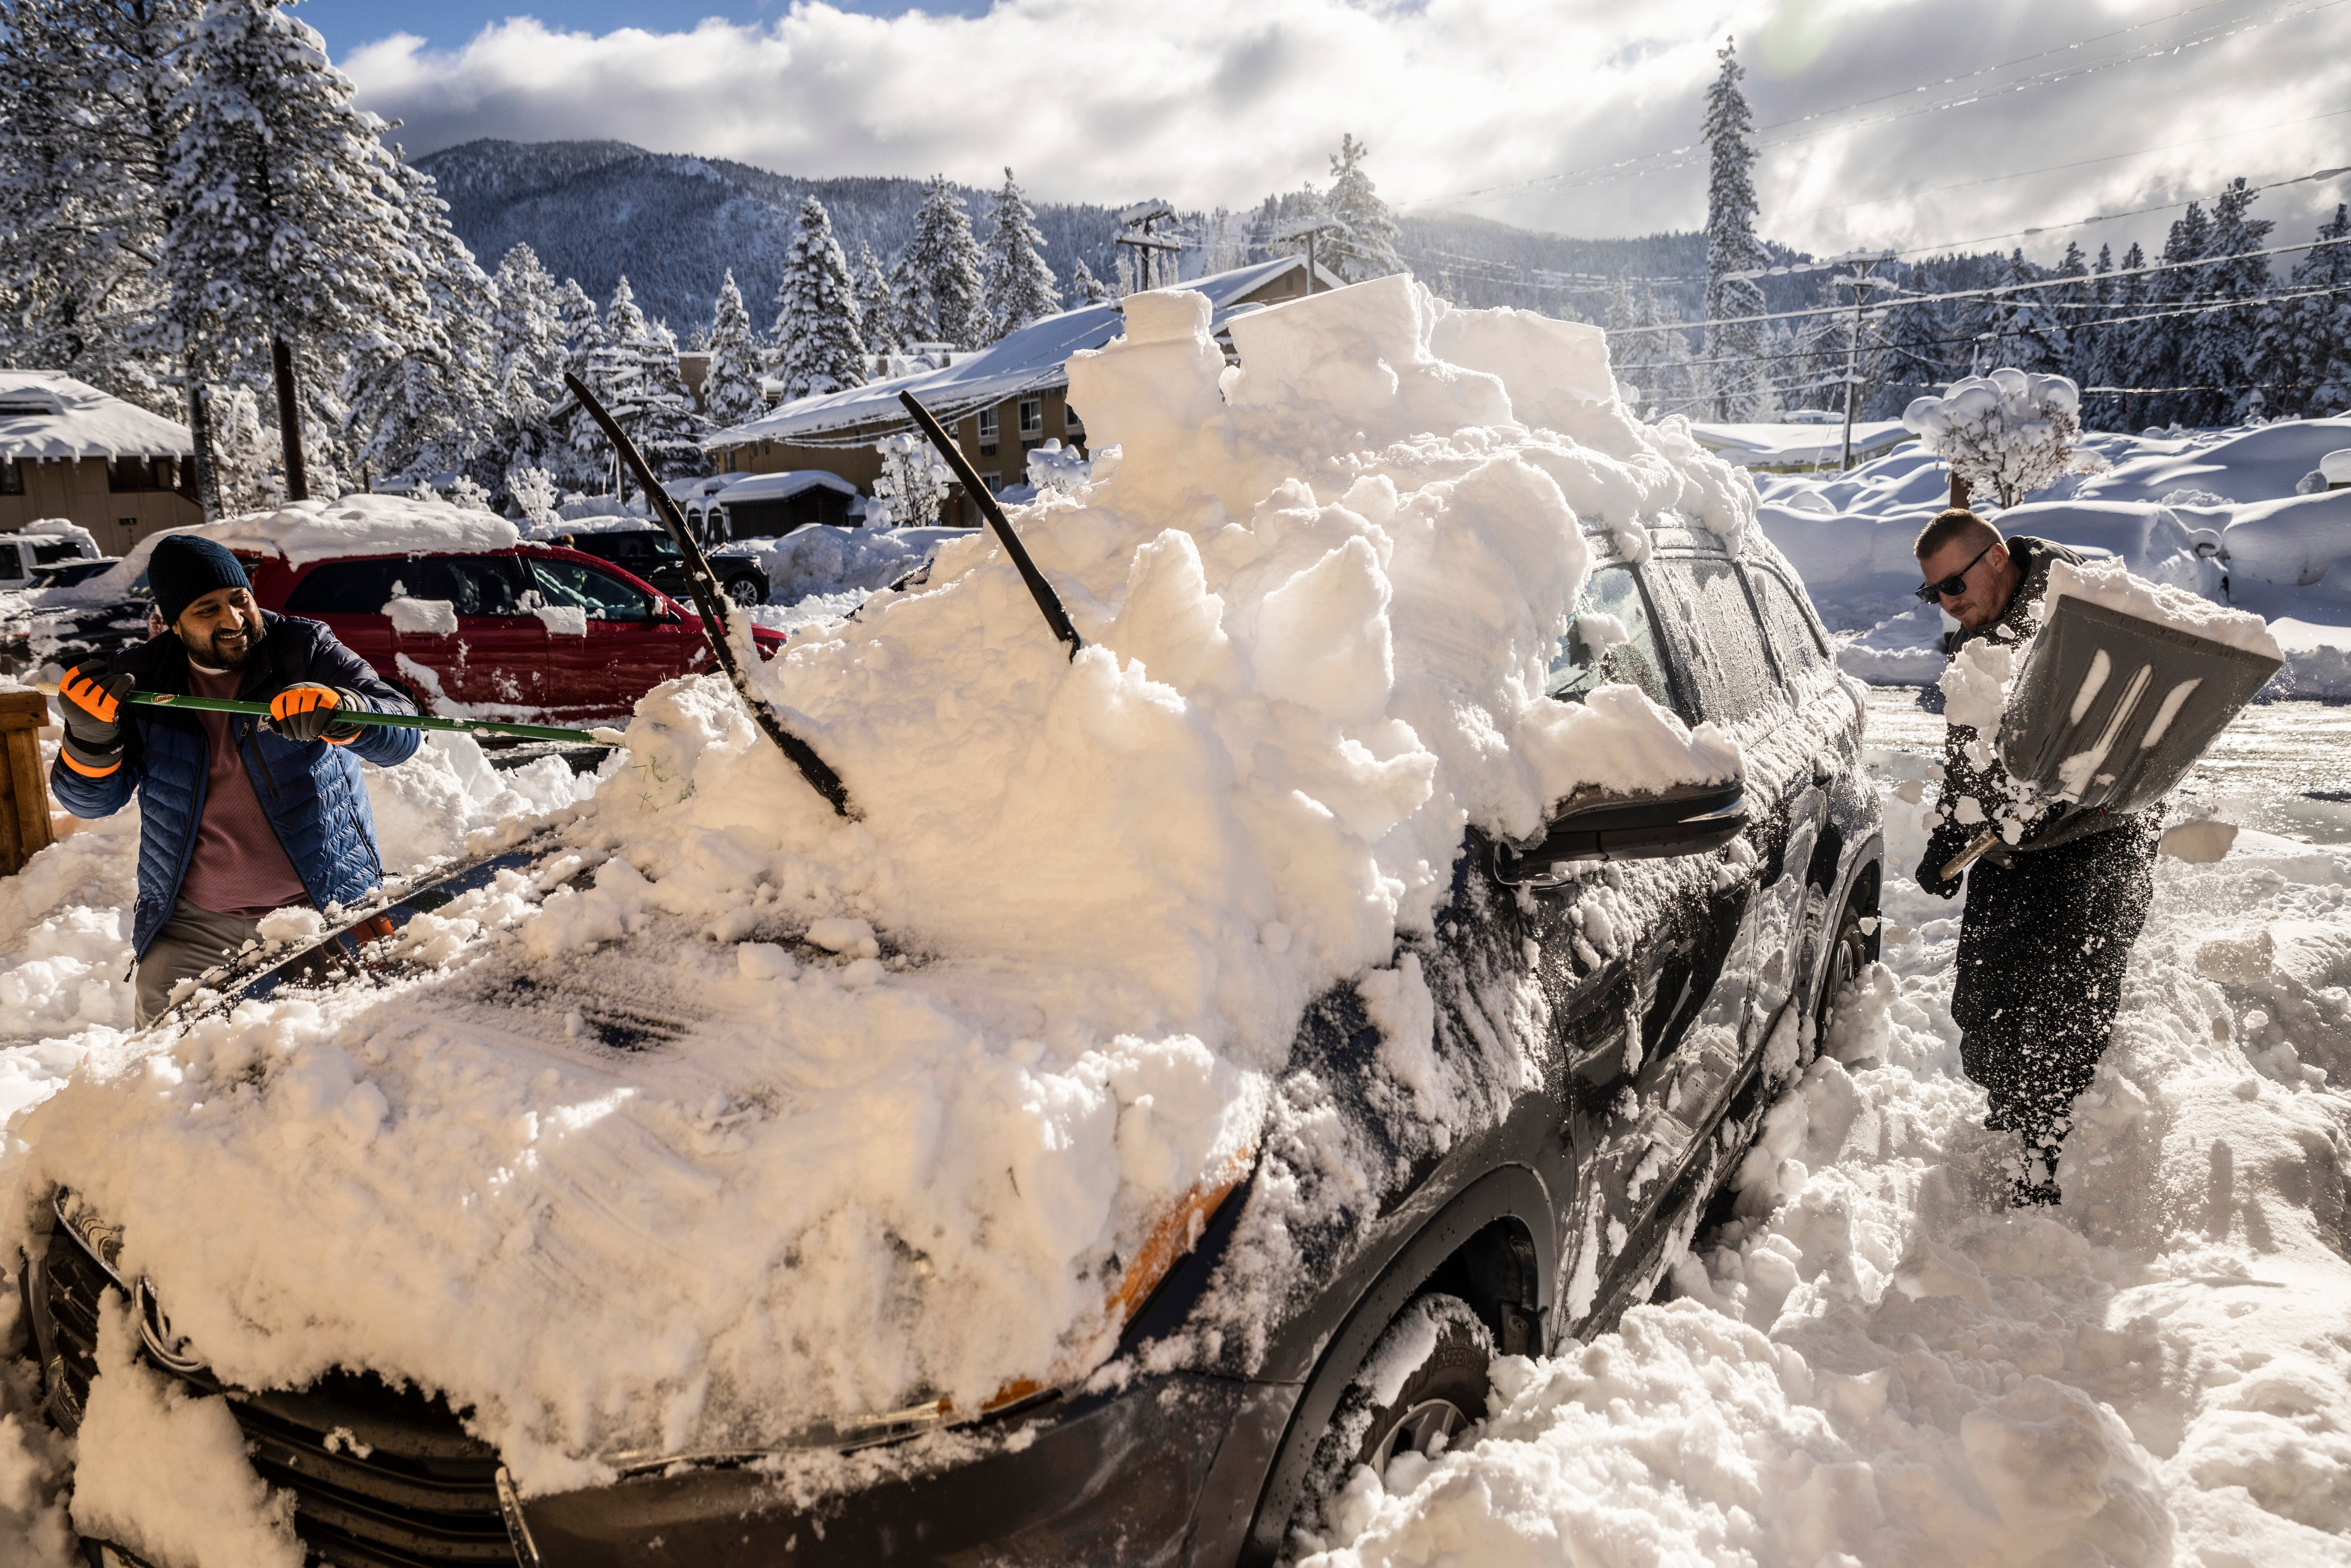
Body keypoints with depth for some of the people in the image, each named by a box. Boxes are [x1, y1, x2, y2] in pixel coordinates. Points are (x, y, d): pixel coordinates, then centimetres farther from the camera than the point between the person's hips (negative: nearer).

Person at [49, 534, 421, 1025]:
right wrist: (91, 738, -19)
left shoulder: (304, 650, -8)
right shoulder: (142, 682, 0)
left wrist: (340, 714, -38)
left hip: (324, 908, -2)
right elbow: (91, 798, 1)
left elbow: (401, 735, -17)